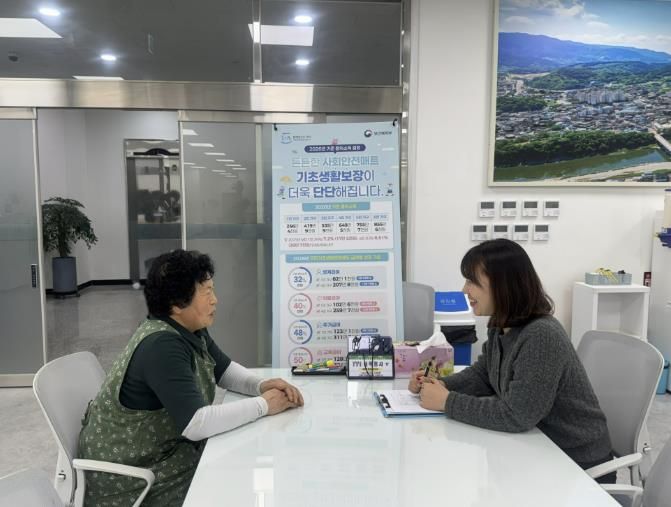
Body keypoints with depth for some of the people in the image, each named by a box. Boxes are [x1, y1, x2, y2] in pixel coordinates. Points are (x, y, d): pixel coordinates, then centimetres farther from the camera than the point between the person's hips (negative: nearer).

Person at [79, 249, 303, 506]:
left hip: (163, 447, 8)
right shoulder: (162, 346, -30)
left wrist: (261, 385, -9)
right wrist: (263, 405, -26)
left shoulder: (191, 331, -1)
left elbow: (224, 370, 10)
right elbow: (196, 424, -35)